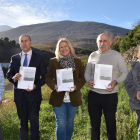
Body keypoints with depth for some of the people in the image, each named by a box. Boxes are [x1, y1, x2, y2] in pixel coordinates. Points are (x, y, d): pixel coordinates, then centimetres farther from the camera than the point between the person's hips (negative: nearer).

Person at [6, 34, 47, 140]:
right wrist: (14, 78, -13)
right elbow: (8, 75, 10)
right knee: (22, 122, 16)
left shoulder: (39, 58, 1)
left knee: (34, 121, 2)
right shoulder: (14, 58, 9)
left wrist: (36, 86, -17)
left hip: (33, 94, -3)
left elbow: (45, 77, -1)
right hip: (19, 95, 3)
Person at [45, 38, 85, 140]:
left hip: (73, 98, 2)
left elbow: (82, 77, 3)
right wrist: (54, 86, -18)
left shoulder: (77, 61, 4)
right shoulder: (53, 61, 1)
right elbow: (48, 77, 2)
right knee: (61, 124, 2)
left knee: (70, 123, 17)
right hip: (58, 98, -1)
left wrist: (76, 86, -15)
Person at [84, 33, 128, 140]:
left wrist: (116, 82, -16)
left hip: (110, 95, -2)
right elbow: (87, 72, 13)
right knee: (94, 124, 15)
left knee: (111, 124, 11)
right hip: (94, 95, 3)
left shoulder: (116, 55, -2)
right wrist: (88, 80, -9)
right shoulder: (93, 55, 7)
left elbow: (125, 73, 2)